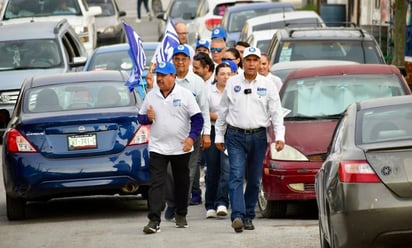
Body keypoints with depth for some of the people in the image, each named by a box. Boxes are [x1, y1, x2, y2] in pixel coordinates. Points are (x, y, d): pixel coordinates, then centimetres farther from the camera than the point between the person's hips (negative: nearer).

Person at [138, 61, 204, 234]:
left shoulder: (185, 95, -3)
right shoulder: (151, 96, 6)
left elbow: (197, 118, -5)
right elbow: (141, 118, 13)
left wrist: (191, 137, -18)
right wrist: (148, 118, -11)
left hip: (181, 148, -1)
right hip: (157, 147, 1)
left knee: (181, 182, 12)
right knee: (156, 184, -9)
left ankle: (181, 215, 29)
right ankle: (154, 221, -15)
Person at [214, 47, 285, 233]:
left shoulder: (267, 85, 6)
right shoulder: (232, 83, 6)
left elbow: (276, 113, 4)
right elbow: (223, 111, 12)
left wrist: (279, 136, -6)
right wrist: (219, 136, 10)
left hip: (258, 136, 1)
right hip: (235, 135, -1)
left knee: (254, 179, 6)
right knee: (237, 176, -14)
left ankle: (248, 216, 16)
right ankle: (237, 216, -24)